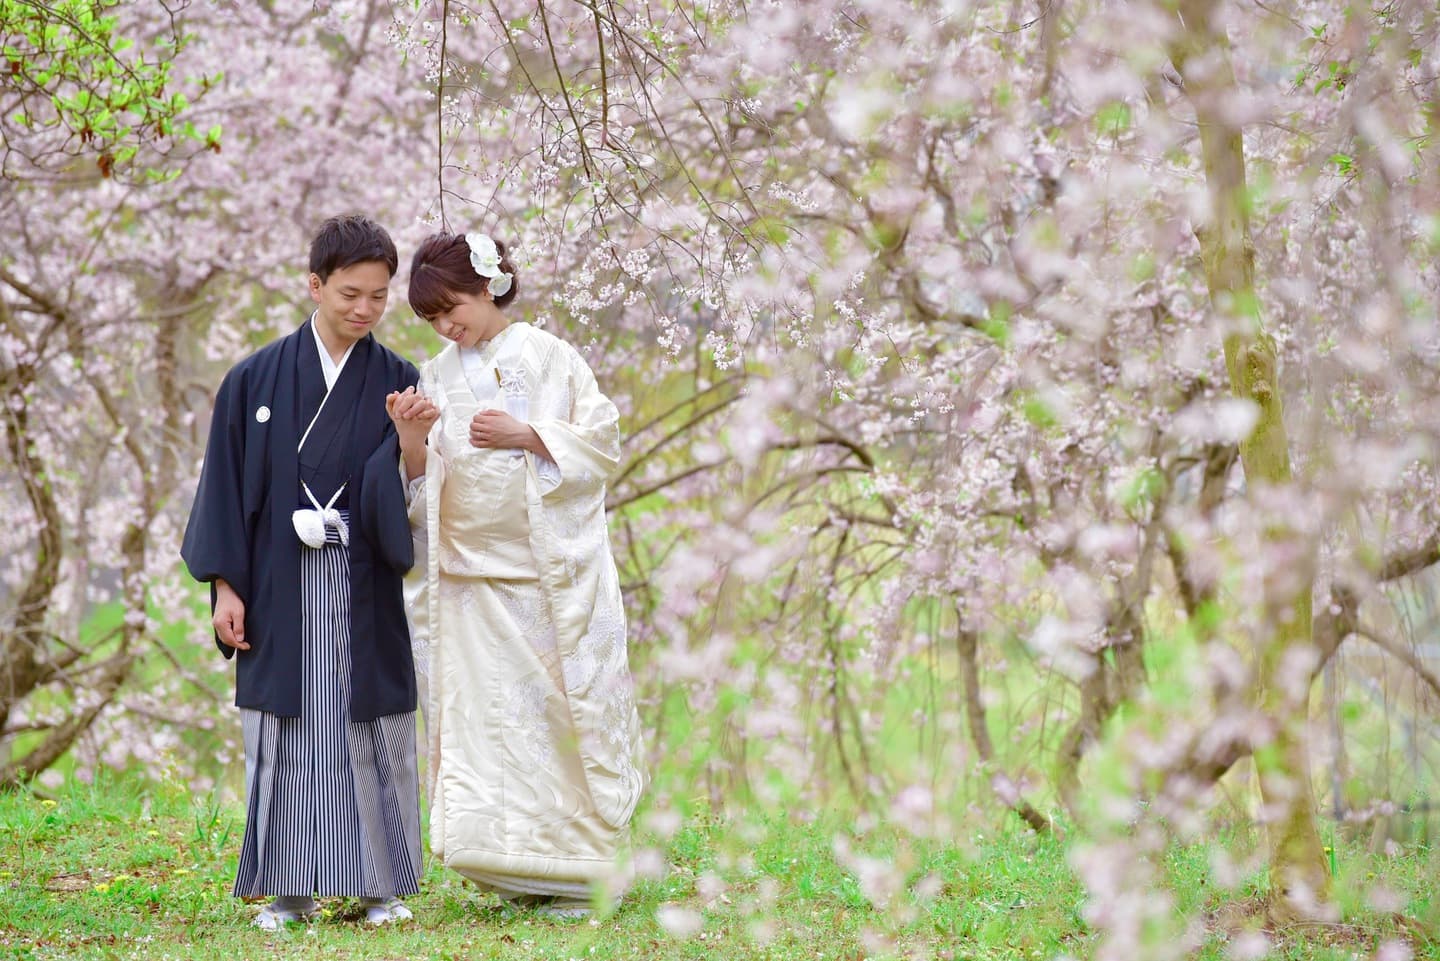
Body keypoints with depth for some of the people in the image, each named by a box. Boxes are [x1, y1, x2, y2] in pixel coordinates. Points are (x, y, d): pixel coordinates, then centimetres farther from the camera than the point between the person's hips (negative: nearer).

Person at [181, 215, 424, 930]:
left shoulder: (396, 383, 4)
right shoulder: (256, 380, 4)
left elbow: (410, 489, -7)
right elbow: (227, 486, 4)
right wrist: (225, 586, -2)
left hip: (363, 595, 0)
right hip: (279, 588, 0)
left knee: (368, 730, 1)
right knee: (287, 732, 1)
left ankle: (379, 883, 9)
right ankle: (292, 886, 8)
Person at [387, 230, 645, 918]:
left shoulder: (549, 357, 2)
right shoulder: (436, 378, 11)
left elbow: (603, 442, -2)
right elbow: (422, 487, 8)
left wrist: (527, 436, -14)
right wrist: (411, 439, -12)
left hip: (554, 571, -3)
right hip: (472, 577, 3)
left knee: (561, 712, -1)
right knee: (482, 718, -3)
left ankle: (578, 873, 7)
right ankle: (520, 871, 2)